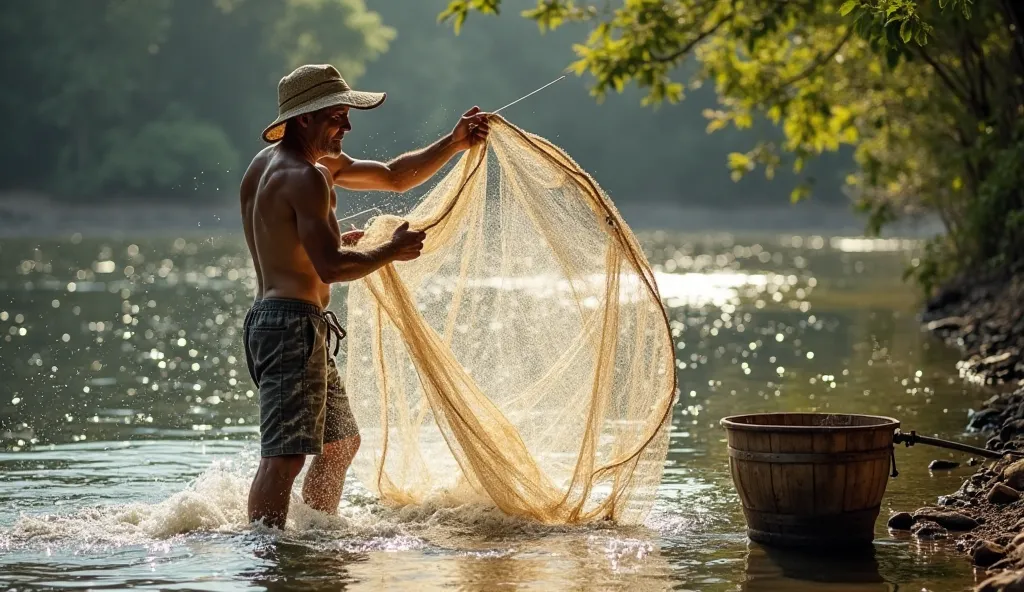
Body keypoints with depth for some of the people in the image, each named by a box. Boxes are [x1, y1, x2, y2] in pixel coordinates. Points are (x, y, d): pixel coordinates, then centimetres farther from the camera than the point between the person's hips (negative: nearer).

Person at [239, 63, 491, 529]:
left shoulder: (322, 162, 18)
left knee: (341, 441, 22)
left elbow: (395, 176, 23)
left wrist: (454, 143, 13)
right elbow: (332, 268, -23)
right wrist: (392, 251, -9)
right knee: (285, 454, -15)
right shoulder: (305, 178, -15)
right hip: (294, 322, -11)